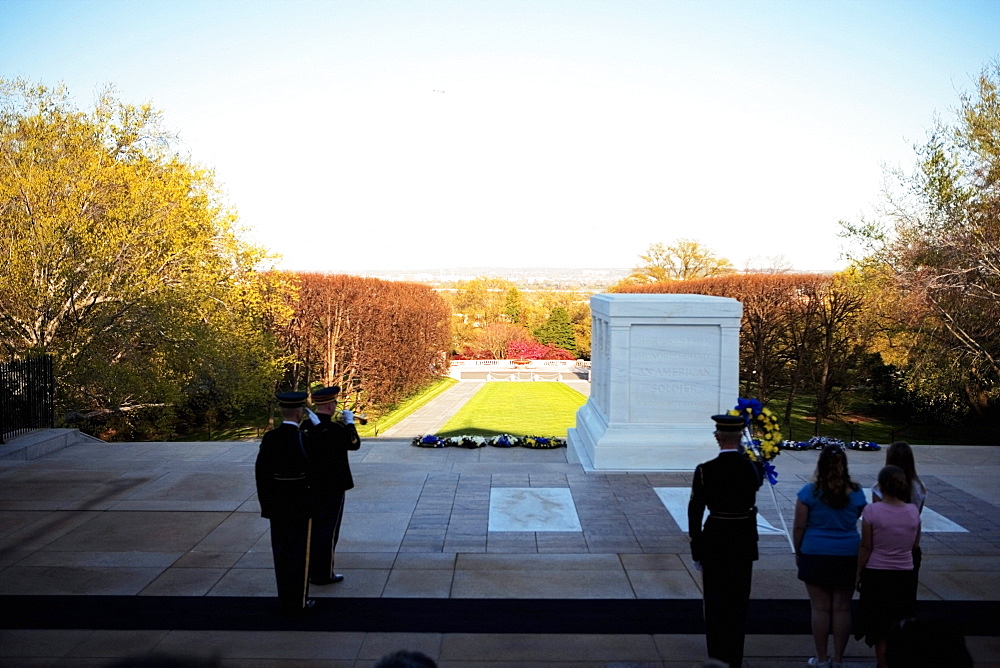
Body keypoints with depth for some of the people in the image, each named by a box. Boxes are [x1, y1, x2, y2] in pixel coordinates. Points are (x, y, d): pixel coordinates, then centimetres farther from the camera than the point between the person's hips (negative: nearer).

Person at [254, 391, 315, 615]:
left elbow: (260, 471, 2)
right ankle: (298, 602, 14)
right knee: (300, 552, 6)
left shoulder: (269, 438, -2)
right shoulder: (303, 438, -20)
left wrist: (265, 502, 11)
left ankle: (284, 600, 25)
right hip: (300, 504, -5)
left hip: (276, 504, 6)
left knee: (281, 552, 14)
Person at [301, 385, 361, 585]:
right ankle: (323, 574, 10)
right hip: (332, 486, -7)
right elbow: (355, 444, -6)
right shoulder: (336, 429, -22)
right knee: (328, 530, 3)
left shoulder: (305, 426, -1)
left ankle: (309, 569, 31)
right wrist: (350, 423, 6)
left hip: (311, 485, 7)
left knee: (312, 527, 19)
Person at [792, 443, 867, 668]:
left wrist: (798, 552, 6)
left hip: (816, 555, -2)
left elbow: (799, 526, -7)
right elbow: (859, 518, 15)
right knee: (842, 608, 9)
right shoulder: (856, 492, -2)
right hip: (848, 555, 2)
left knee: (820, 608, 6)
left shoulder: (810, 491, -10)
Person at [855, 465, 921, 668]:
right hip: (905, 575, 3)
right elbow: (915, 544, 6)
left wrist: (859, 573, -1)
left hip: (877, 574, -3)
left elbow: (866, 547, -12)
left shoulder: (872, 510, -17)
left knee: (880, 630, 10)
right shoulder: (913, 511, -6)